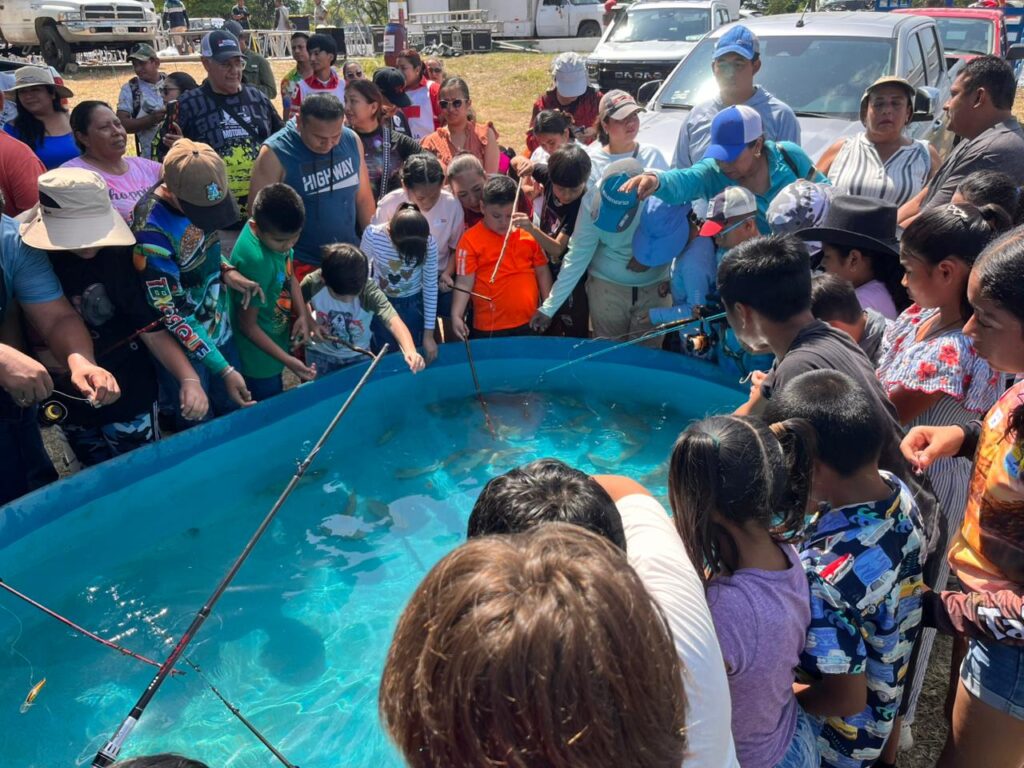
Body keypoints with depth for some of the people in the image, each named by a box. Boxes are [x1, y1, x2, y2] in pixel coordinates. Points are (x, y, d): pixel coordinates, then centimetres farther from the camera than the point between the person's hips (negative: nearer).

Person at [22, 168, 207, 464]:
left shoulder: (119, 257, -17)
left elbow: (152, 329, -18)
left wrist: (189, 378, -31)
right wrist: (41, 355, -15)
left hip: (128, 397, -3)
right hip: (68, 402, 3)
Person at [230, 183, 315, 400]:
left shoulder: (274, 230, -12)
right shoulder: (256, 261, -35)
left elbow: (289, 275, 6)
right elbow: (247, 325, -25)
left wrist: (303, 315, -8)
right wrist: (287, 360, -26)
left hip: (276, 338, 8)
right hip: (259, 358, -7)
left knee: (274, 404, 27)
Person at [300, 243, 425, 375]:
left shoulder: (370, 291, -36)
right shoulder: (313, 282, -30)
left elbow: (393, 321, -53)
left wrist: (410, 350, -71)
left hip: (358, 356, -1)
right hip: (320, 353, 1)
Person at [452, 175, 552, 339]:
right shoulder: (471, 240, -7)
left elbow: (542, 271, 11)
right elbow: (464, 283, -10)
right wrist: (456, 316, -21)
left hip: (529, 323, 3)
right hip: (489, 328, -3)